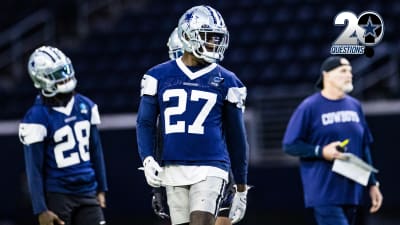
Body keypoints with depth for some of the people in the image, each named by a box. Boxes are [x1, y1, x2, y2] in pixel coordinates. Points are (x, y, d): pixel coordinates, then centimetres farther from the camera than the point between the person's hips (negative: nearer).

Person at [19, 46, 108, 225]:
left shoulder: (85, 106, 6)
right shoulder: (37, 118, -13)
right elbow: (34, 169, -12)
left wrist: (101, 189, 15)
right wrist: (41, 210, -14)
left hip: (87, 192, 5)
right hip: (57, 195, -5)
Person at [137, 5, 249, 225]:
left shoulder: (225, 82, 5)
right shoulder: (160, 76, 7)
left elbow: (236, 136, 10)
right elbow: (145, 123, 9)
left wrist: (241, 186, 11)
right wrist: (147, 160, -9)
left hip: (209, 169, -2)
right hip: (173, 171, 2)